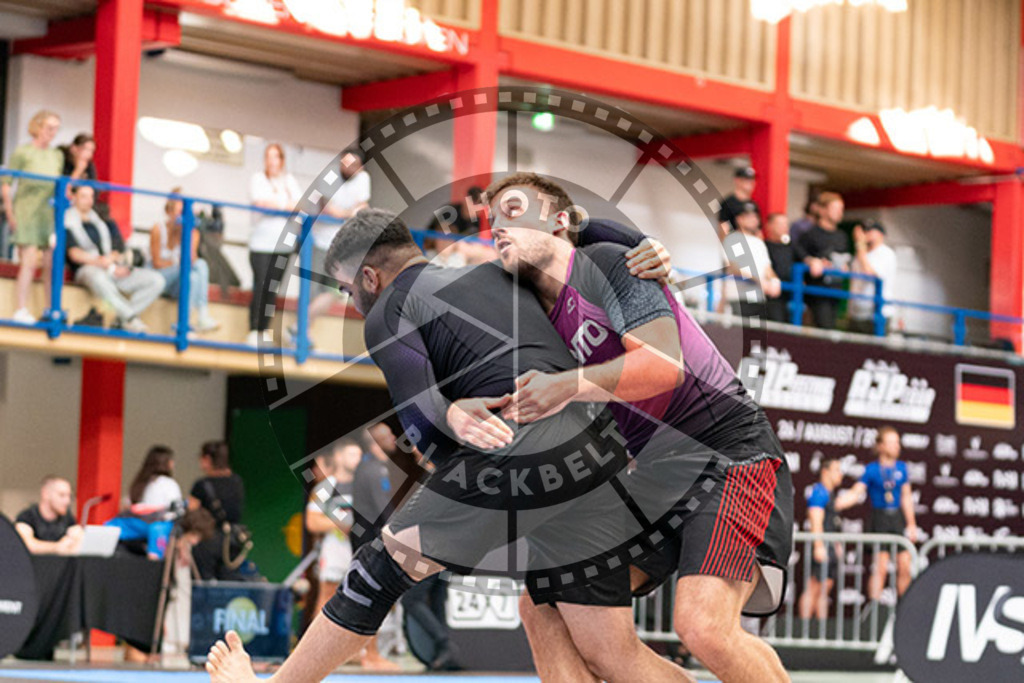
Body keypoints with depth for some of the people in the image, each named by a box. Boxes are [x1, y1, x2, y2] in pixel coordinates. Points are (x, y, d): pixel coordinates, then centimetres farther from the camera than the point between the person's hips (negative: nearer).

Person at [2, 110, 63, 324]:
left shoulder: (57, 156, 14)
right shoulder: (22, 153, -2)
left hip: (50, 215, 6)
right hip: (27, 213, -5)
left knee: (51, 263, 3)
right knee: (30, 261, -13)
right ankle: (20, 310, -12)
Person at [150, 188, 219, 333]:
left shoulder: (193, 232, 0)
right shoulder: (158, 230, -10)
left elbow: (192, 260, -15)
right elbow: (157, 263, -10)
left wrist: (189, 235, -23)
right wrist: (177, 264, -14)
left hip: (180, 282, 4)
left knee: (201, 264, -25)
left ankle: (203, 317, -34)